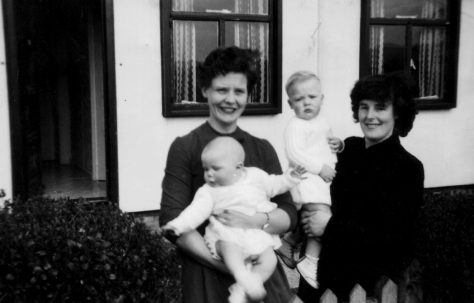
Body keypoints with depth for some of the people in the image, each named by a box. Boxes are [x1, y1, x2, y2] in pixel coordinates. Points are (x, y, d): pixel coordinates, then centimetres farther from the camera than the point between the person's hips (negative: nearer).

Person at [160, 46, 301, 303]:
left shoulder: (262, 149, 6)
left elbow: (289, 214, 2)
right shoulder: (184, 148, -4)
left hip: (260, 268, 3)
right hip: (206, 272, -2)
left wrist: (255, 222, -17)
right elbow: (173, 221, -10)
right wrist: (221, 263, -19)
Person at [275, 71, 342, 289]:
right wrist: (320, 168, -25)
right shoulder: (296, 126, -11)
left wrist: (336, 143, 8)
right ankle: (310, 261, -11)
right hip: (307, 177, -9)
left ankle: (288, 242, 37)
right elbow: (295, 154, -22)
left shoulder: (321, 122, 17)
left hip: (323, 178, 9)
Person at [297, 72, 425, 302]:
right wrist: (311, 218, -6)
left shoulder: (408, 168, -10)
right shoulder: (349, 148, 5)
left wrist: (330, 226, -17)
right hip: (329, 264, 5)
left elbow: (390, 238, -17)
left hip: (369, 280, -4)